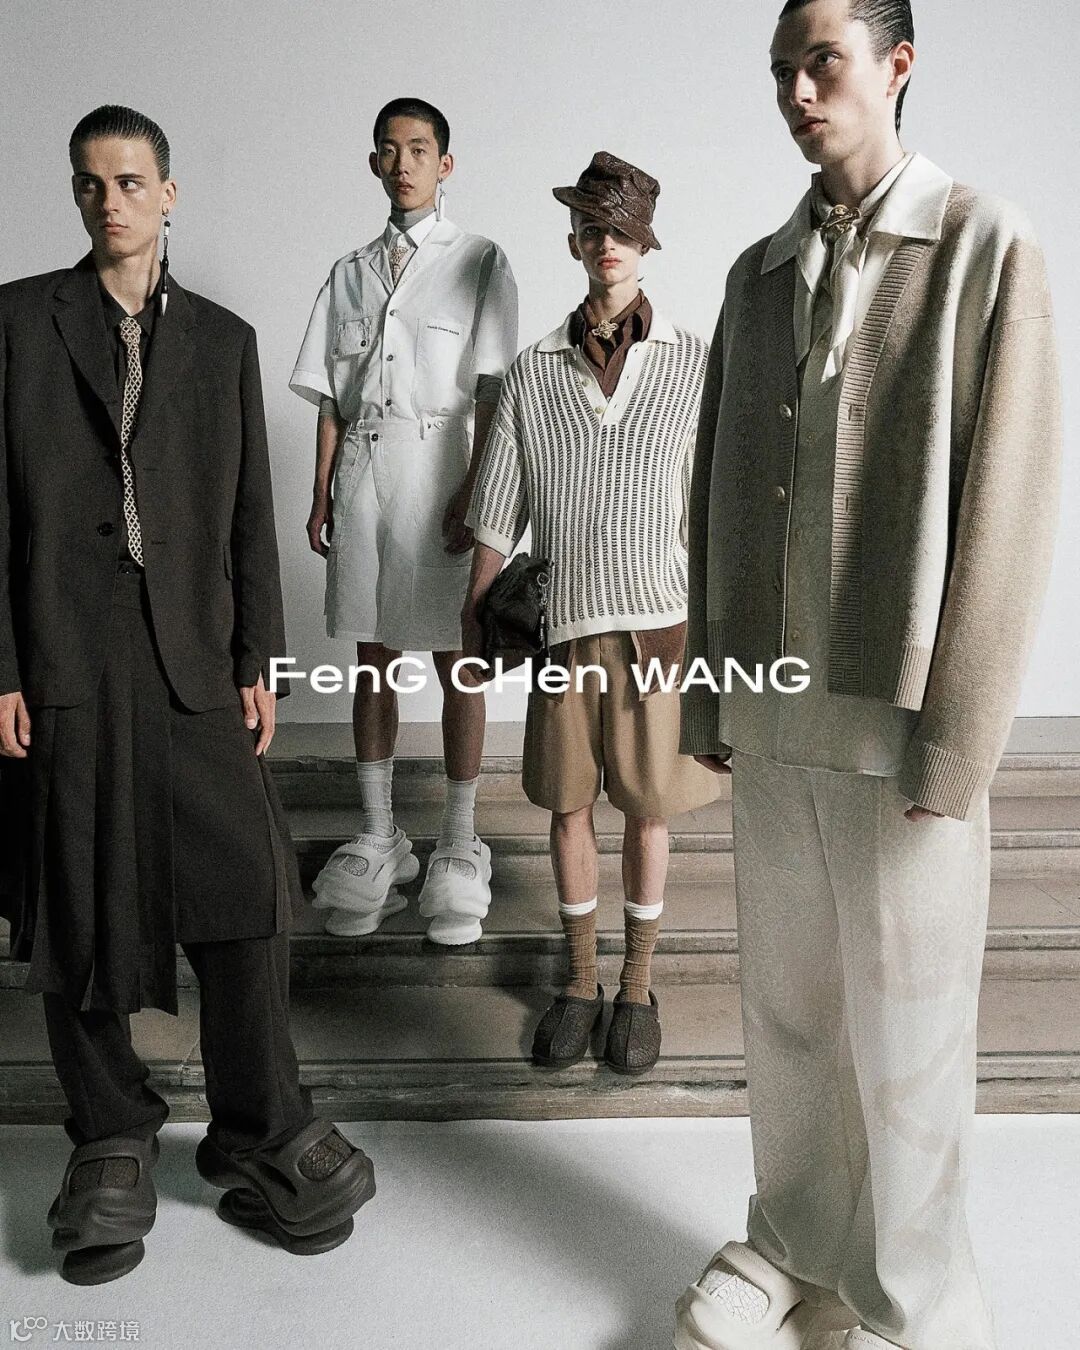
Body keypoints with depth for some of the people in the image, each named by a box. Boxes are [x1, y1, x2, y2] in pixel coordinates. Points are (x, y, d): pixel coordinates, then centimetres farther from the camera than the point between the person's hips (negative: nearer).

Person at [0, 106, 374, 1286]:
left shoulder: (223, 339, 14)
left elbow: (249, 513, 11)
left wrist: (257, 661, 5)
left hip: (192, 659, 1)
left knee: (244, 895, -2)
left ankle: (259, 1140, 14)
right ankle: (111, 1142, 23)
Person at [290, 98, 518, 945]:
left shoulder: (480, 262, 4)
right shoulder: (351, 272, 16)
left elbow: (491, 392, -4)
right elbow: (331, 398, 13)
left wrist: (474, 492, -13)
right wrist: (322, 495, 5)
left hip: (438, 470, -4)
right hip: (363, 473, 4)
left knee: (456, 664, 1)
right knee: (373, 660, 8)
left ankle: (460, 844, 13)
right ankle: (378, 839, 19)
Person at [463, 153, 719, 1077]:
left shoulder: (694, 364, 0)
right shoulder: (535, 369, 5)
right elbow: (500, 511, 7)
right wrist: (475, 611, 7)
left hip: (657, 620, -1)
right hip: (563, 617, 2)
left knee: (647, 803, 7)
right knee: (569, 803, 9)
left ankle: (639, 987, 24)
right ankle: (582, 982, 26)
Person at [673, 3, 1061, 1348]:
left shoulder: (984, 247, -4)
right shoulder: (758, 273, 12)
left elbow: (1009, 505, -10)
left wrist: (955, 741, -13)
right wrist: (711, 692, 10)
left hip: (899, 725, -5)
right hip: (774, 717, 5)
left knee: (902, 1039, 6)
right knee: (785, 1008, 15)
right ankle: (793, 1241, 35)